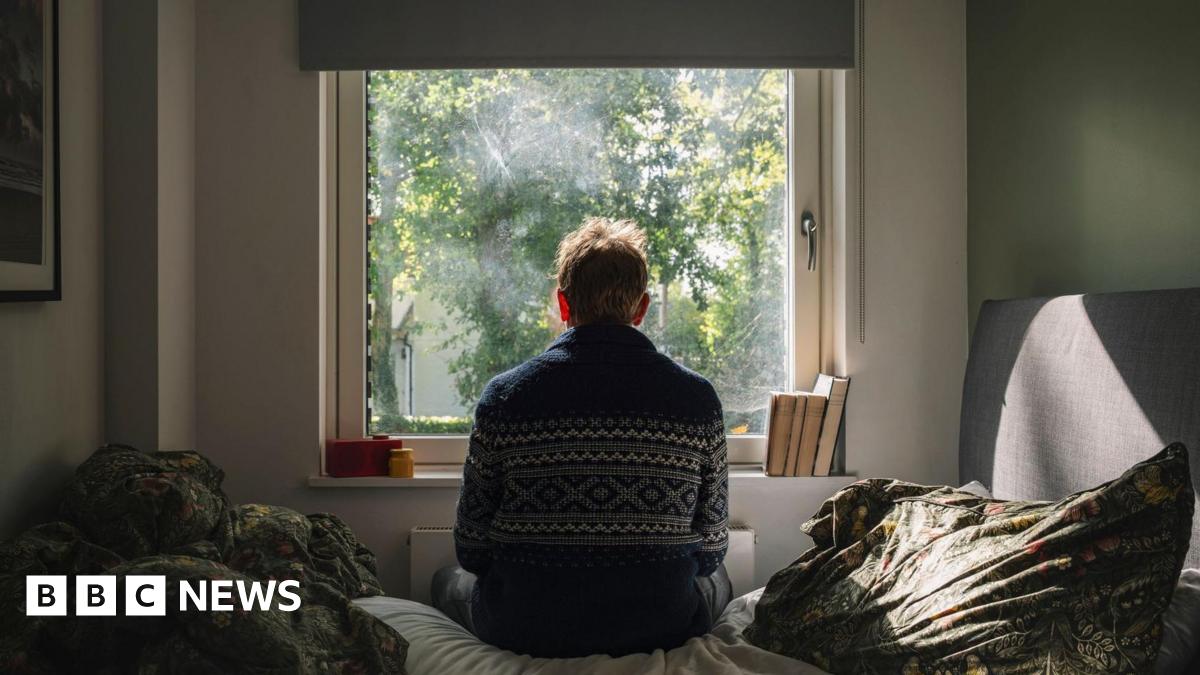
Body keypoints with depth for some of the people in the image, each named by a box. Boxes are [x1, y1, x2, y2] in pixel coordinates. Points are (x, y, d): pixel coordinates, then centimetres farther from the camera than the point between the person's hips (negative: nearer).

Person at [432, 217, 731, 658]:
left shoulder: (504, 395, -9)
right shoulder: (698, 398, -7)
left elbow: (472, 549, -4)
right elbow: (711, 548, 0)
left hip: (527, 631, 0)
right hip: (663, 629, 1)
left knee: (449, 580, 32)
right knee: (717, 579, 35)